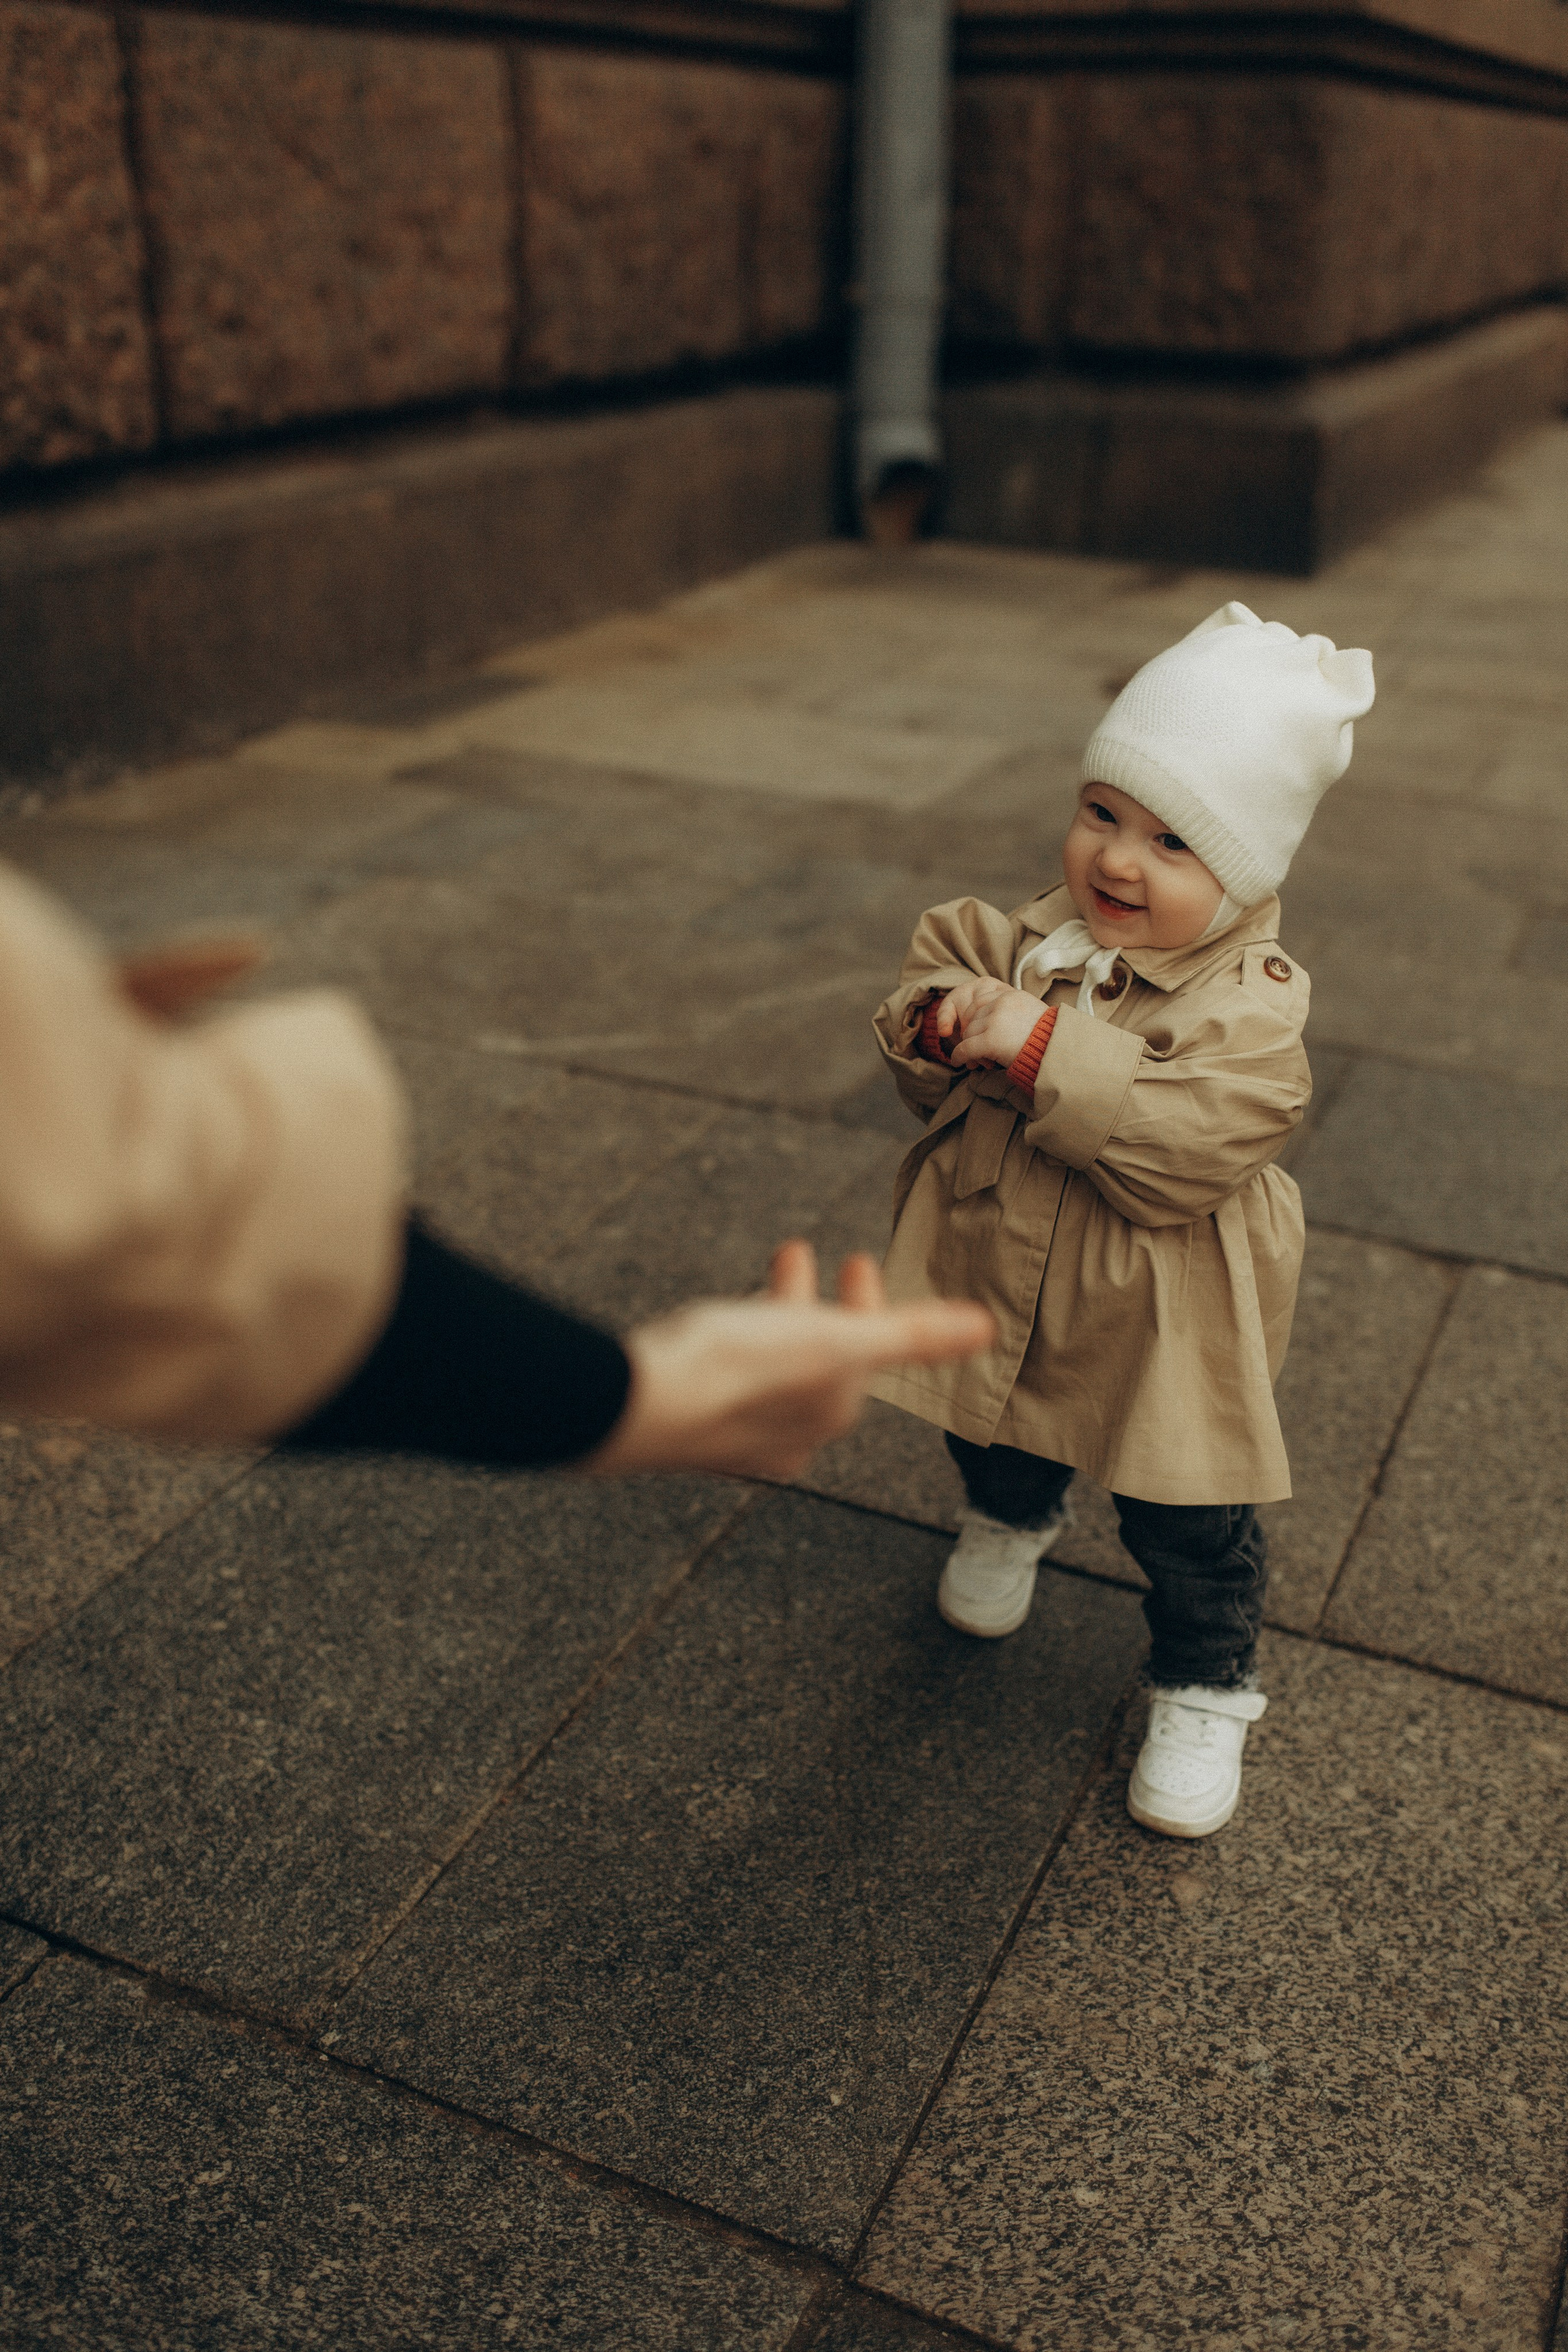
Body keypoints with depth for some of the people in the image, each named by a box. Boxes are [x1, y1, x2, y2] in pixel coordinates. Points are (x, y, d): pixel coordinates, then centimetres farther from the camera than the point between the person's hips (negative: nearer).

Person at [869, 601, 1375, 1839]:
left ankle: (1206, 1689, 37)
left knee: (1191, 1535, 12)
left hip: (1165, 1332, -5)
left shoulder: (1252, 1009, -25)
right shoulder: (1029, 936, -9)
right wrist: (945, 1027, -26)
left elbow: (1178, 1152, -36)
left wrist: (1045, 1050, -40)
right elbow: (934, 971, -2)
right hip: (1001, 1287, 5)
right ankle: (1014, 1516, 65)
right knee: (997, 1446, 31)